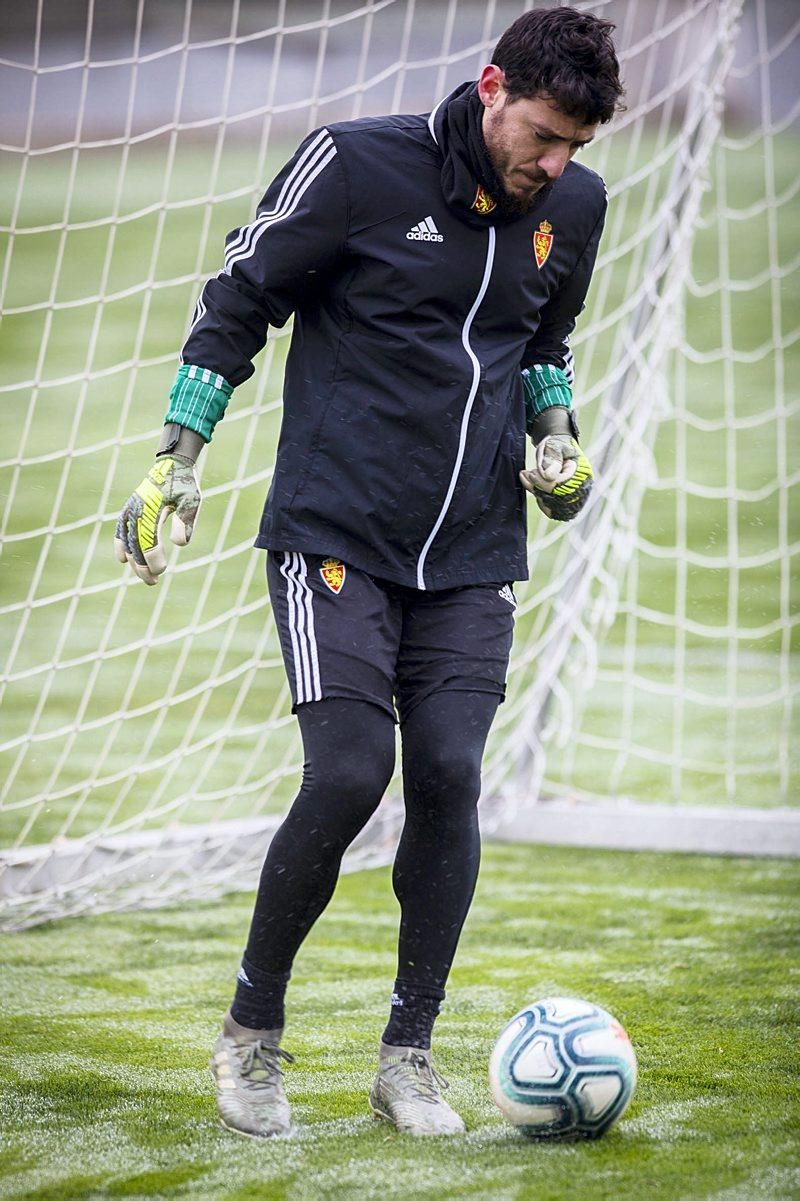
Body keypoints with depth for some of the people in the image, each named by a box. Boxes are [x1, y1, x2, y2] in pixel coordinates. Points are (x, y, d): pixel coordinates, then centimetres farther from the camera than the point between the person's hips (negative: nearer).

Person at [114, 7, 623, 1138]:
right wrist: (178, 456, -3)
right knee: (350, 775, -14)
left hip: (471, 557, 4)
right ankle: (251, 1034, 7)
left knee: (448, 776, -8)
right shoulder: (358, 164, -10)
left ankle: (408, 1056, 7)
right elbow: (240, 296, 0)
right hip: (335, 534, -4)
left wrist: (558, 432, 6)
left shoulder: (574, 206, 5)